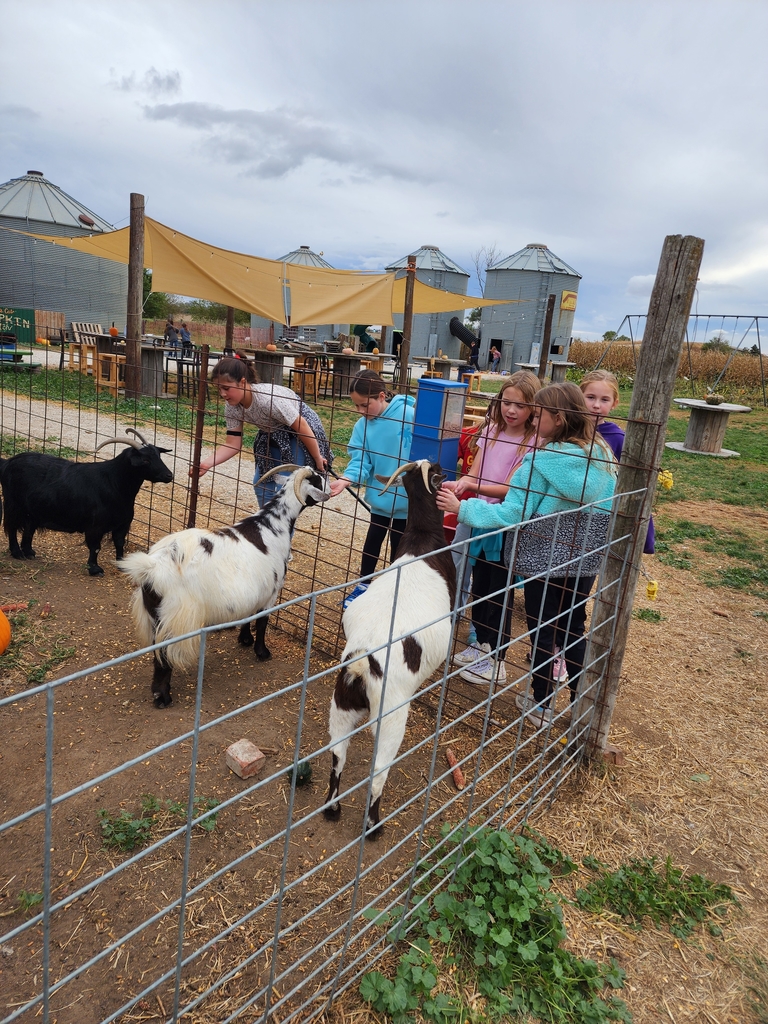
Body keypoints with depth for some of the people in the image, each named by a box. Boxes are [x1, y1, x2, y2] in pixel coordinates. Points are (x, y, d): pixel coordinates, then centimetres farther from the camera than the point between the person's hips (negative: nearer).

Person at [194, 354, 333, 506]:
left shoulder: (268, 399, -36)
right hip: (273, 436, 7)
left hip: (300, 435, -7)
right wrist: (206, 463, -26)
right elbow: (233, 444, -11)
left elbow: (302, 428, -27)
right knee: (261, 482, 8)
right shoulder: (231, 407, -14)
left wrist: (318, 459, -17)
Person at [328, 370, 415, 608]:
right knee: (373, 540, 18)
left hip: (407, 499, -4)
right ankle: (364, 585, 38)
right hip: (380, 496, 4)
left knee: (398, 546, 11)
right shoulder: (362, 425, -4)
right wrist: (345, 480, -25)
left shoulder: (409, 416, -19)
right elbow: (361, 461, -7)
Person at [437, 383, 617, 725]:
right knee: (574, 629, 20)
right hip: (586, 559, 5)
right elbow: (610, 512, 6)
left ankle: (540, 706, 24)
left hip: (544, 560, -5)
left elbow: (511, 513, -19)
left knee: (542, 632, 11)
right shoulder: (602, 455, -3)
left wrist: (461, 508, -14)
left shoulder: (540, 462, -19)